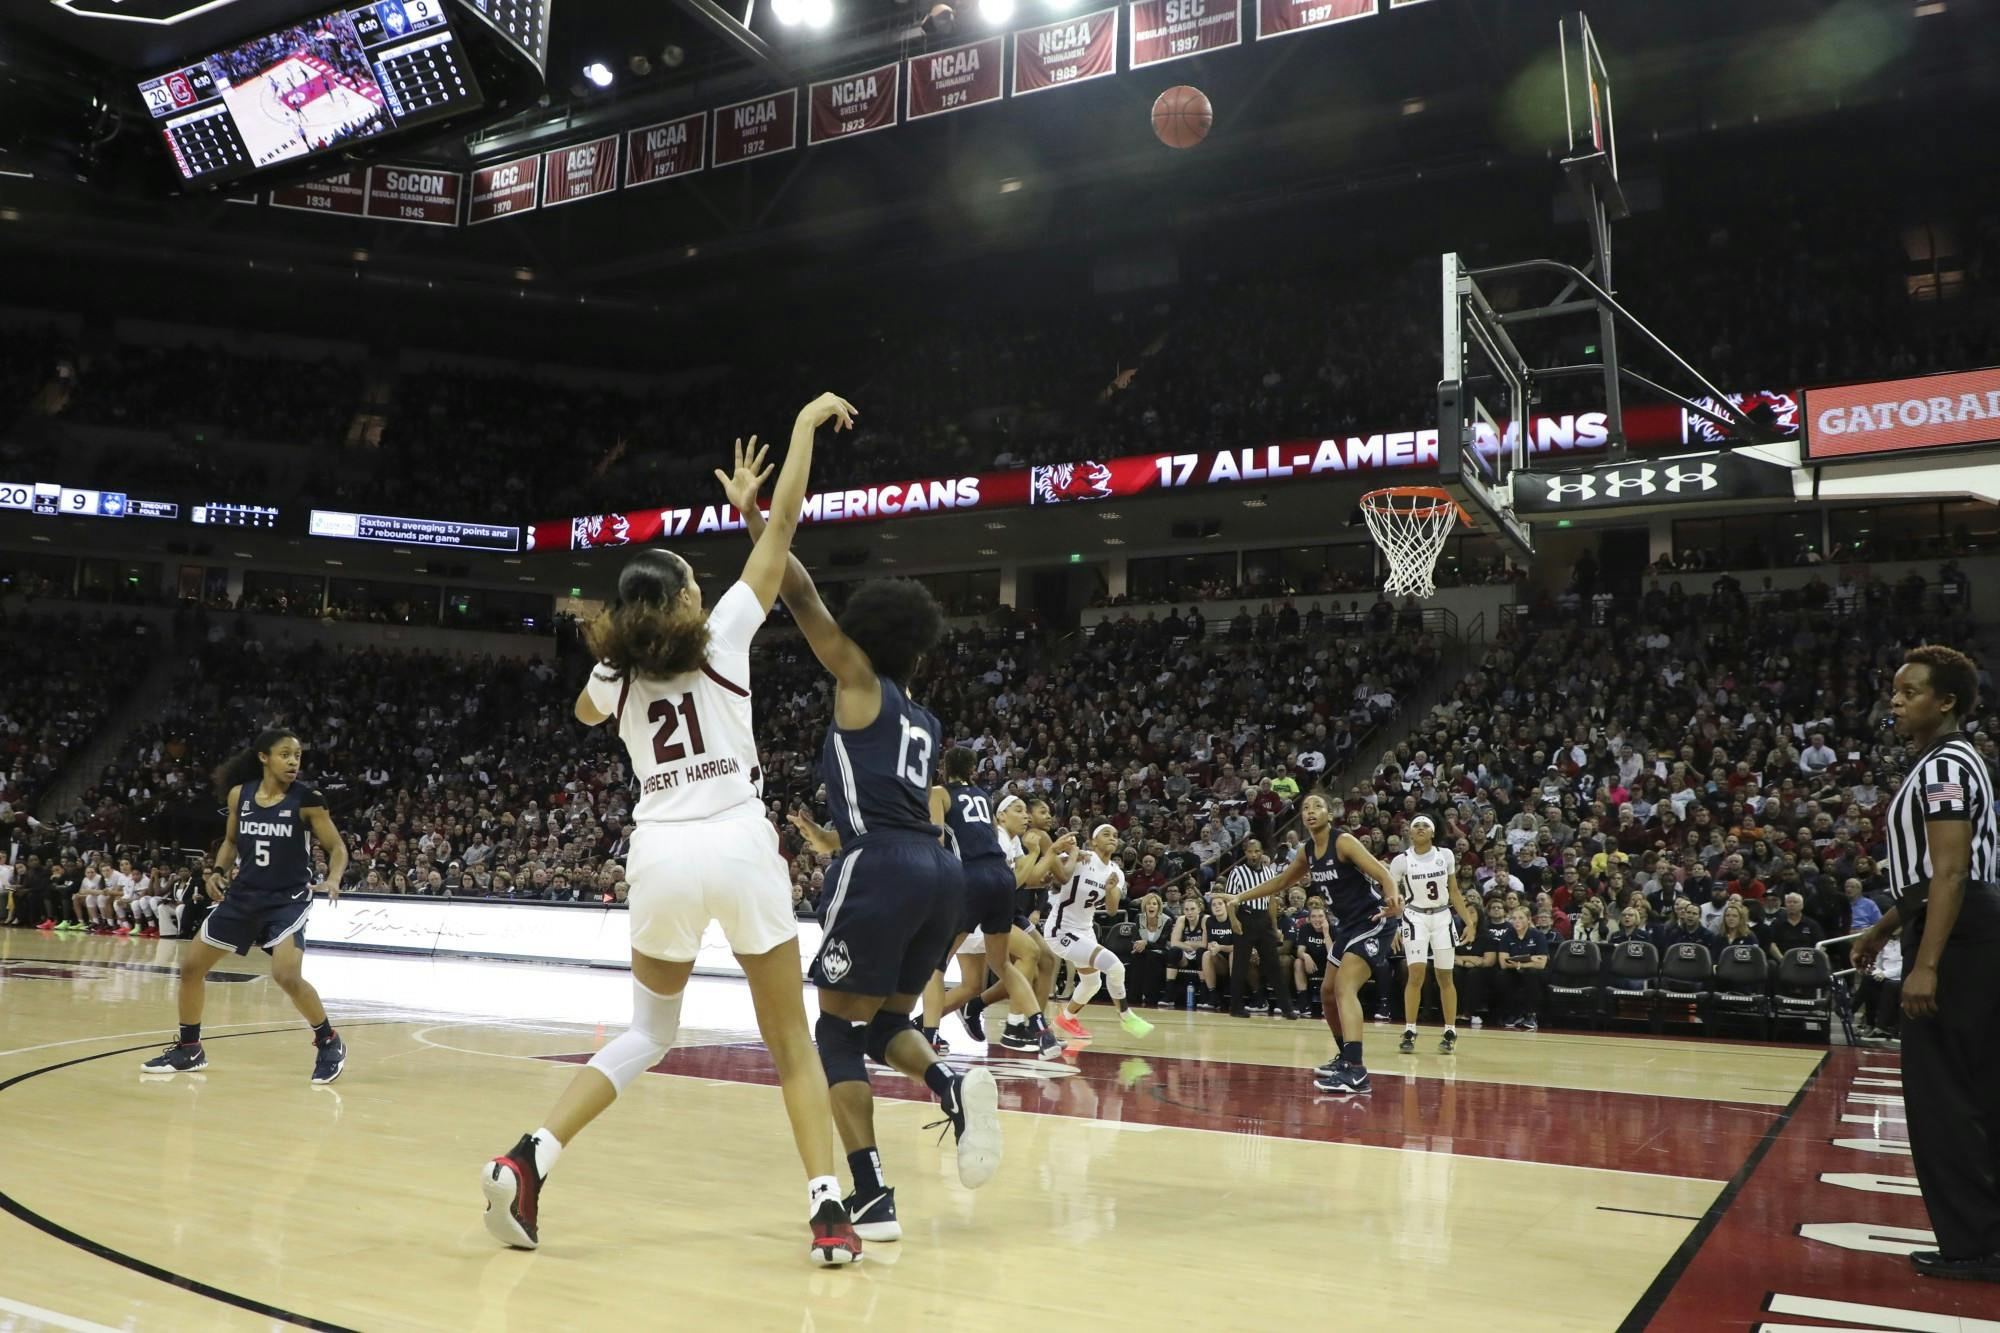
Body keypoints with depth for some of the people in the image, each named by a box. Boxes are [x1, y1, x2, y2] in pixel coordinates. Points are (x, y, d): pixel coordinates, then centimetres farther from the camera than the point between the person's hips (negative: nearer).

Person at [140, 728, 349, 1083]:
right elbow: (231, 840, 17)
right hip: (244, 895, 6)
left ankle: (329, 1044, -2)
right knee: (191, 966, 9)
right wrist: (218, 871, 1)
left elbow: (337, 847, -7)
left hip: (288, 898, -5)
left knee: (287, 976, -24)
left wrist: (333, 880, -24)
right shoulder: (239, 794, 0)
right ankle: (189, 1050, 28)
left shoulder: (307, 799, -12)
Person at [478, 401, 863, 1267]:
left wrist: (619, 647, 35)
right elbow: (783, 523, 6)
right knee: (791, 1041, 8)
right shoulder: (724, 633, 2)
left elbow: (587, 714, 37)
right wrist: (805, 423, 14)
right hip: (738, 848, -3)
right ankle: (828, 1211, -2)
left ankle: (526, 1162, 5)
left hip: (660, 856, 3)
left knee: (647, 1034, 21)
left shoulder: (613, 673, 11)